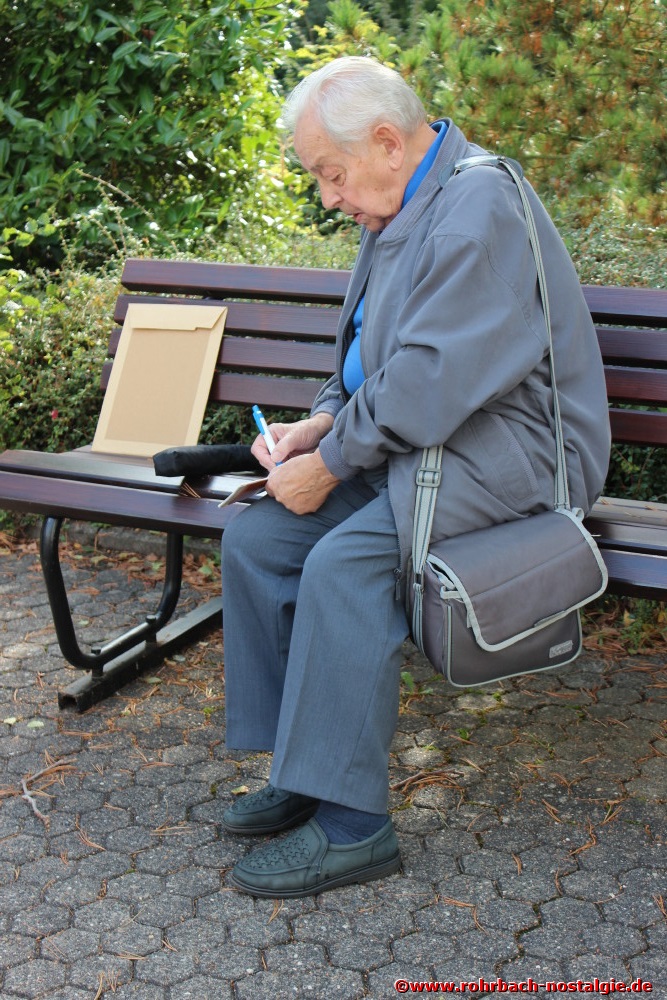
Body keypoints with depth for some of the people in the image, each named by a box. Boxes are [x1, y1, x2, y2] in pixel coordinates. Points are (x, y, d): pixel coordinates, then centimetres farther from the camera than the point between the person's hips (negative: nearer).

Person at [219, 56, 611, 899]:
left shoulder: (480, 208, -18)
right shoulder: (399, 211, 14)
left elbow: (433, 379, -25)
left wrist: (332, 463, -17)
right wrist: (322, 423, 4)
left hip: (504, 450, -10)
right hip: (416, 442, 10)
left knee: (344, 561, -30)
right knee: (253, 539, -3)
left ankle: (349, 824, -19)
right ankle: (300, 772, 5)